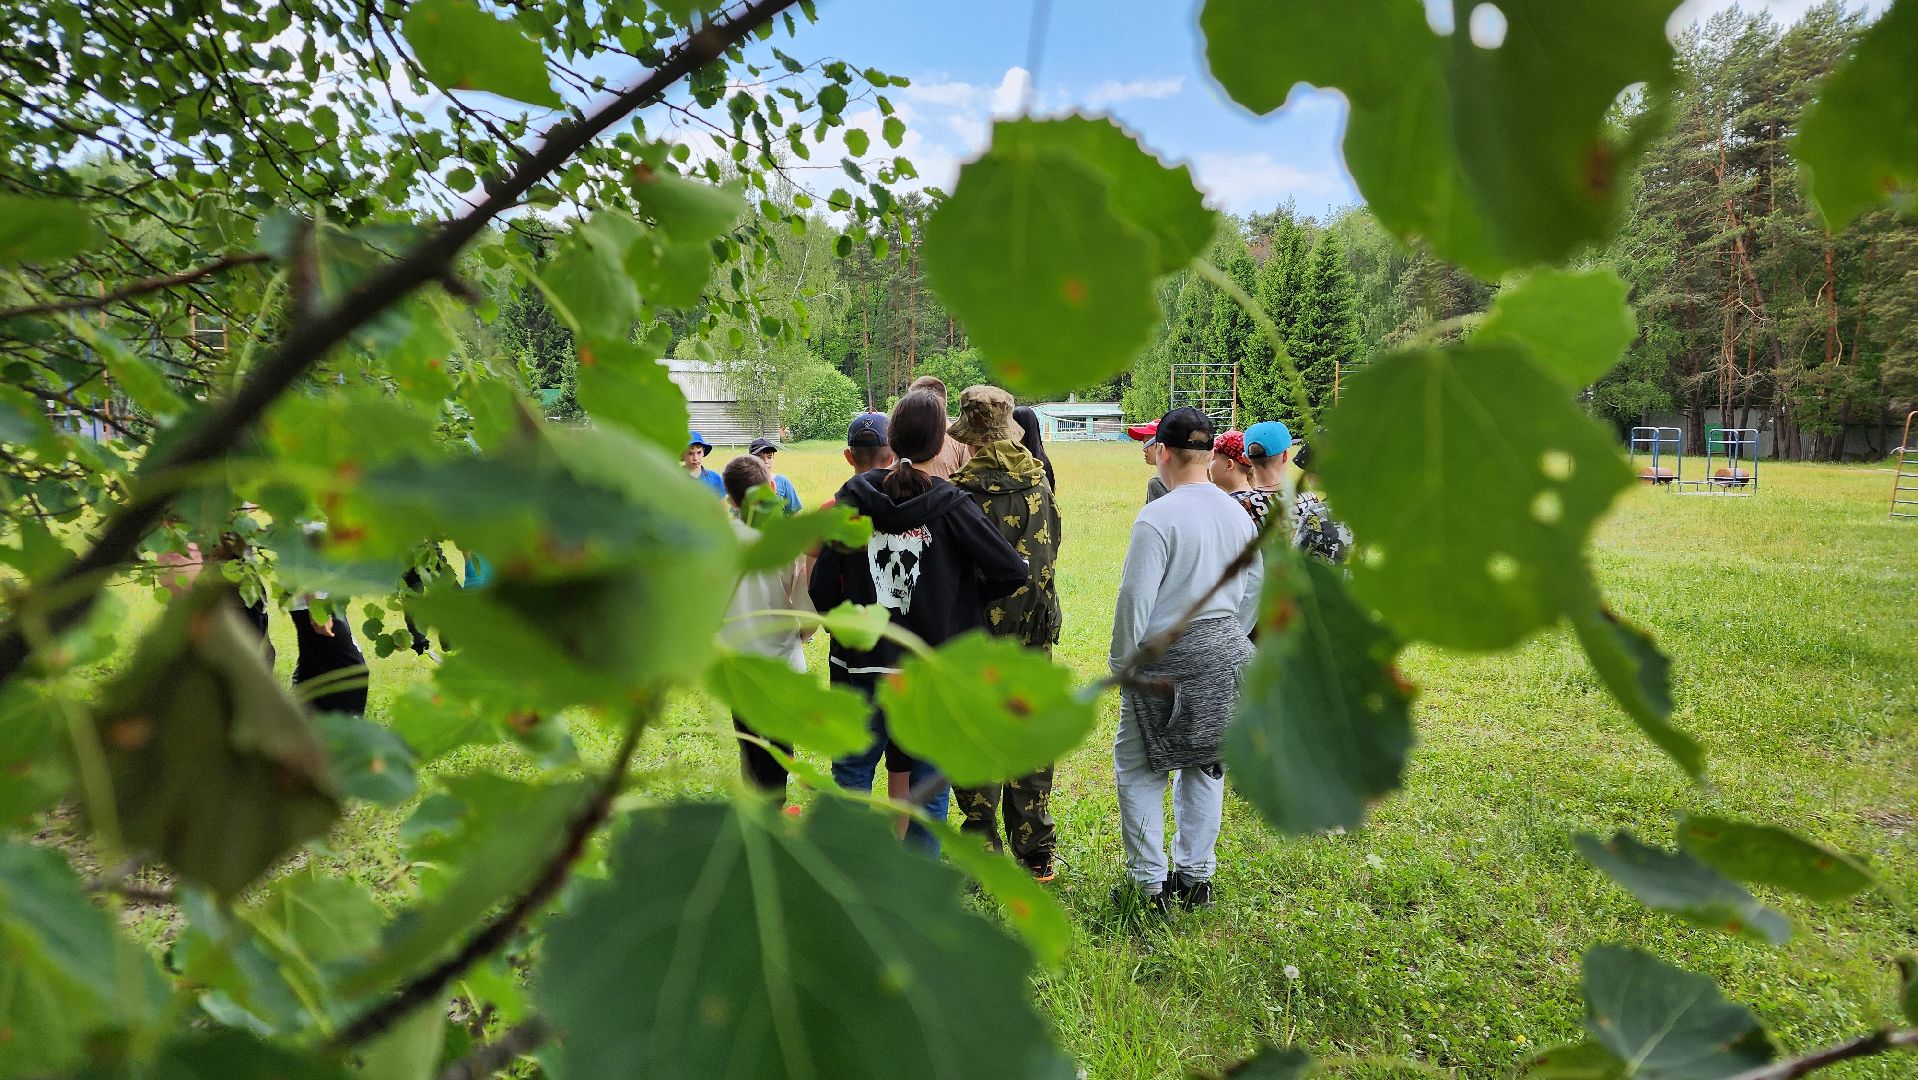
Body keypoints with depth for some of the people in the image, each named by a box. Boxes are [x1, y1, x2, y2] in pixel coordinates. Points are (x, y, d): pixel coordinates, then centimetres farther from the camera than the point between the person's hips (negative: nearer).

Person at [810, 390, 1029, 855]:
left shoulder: (852, 498, -5)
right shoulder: (949, 504, -12)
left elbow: (823, 587, -4)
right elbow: (1013, 571, -12)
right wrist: (964, 596, 5)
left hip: (862, 665, 2)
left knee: (852, 770, 18)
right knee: (931, 780, 13)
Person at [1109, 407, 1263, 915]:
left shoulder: (1158, 517, -18)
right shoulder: (1239, 513, 4)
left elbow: (1135, 599, -17)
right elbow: (1253, 590, 12)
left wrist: (1121, 661, -6)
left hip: (1167, 657, -7)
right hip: (1225, 653, 7)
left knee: (1139, 769, 6)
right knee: (1206, 765, 16)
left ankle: (1150, 884, 11)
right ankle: (1196, 876, 28)